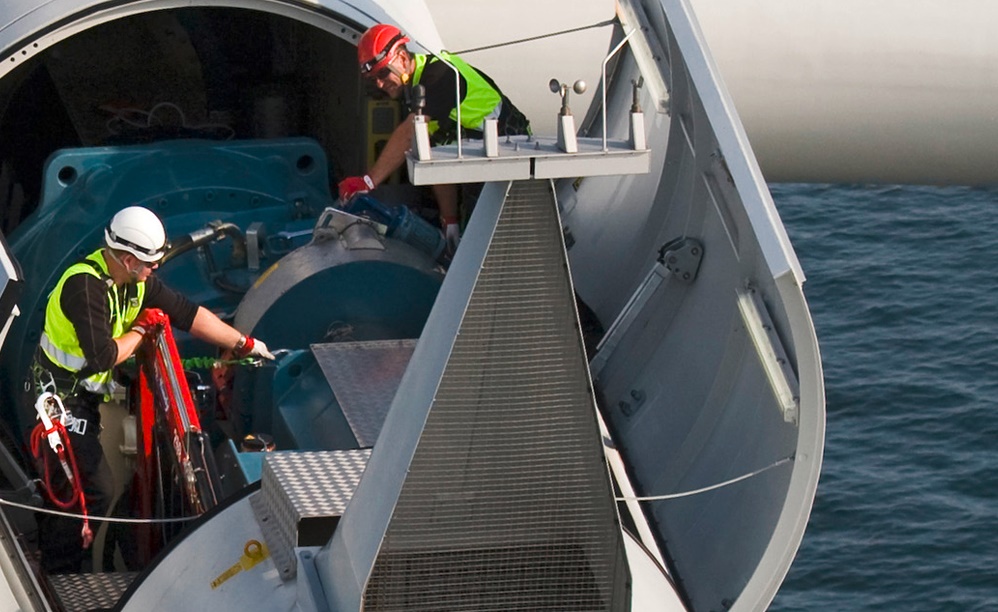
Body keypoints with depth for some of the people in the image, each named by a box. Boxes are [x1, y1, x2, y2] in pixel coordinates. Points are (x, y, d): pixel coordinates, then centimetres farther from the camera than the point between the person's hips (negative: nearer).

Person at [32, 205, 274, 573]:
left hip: (85, 395, 9)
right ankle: (61, 572, 5)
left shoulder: (137, 281, -2)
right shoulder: (85, 285, -29)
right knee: (96, 490, -8)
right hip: (61, 400, -9)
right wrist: (140, 330, -17)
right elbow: (103, 356, -34)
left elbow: (188, 314, 5)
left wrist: (244, 344, 7)